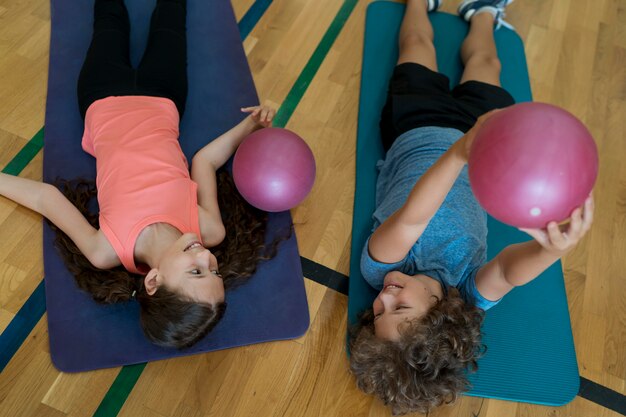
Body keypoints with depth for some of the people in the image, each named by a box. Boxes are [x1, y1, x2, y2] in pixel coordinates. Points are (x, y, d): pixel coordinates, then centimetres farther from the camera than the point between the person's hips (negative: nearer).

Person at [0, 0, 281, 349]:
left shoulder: (105, 254, -40)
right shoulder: (212, 232, -35)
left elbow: (44, 196, -23)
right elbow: (205, 161, -19)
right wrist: (252, 124, -21)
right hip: (160, 103, 1)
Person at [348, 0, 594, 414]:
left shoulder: (379, 271, -35)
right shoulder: (472, 296, -36)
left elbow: (411, 220, -53)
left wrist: (459, 152, -71)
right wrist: (553, 249, -80)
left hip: (415, 135, 1)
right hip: (475, 158, 0)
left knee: (417, 45, 22)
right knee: (482, 61, 22)